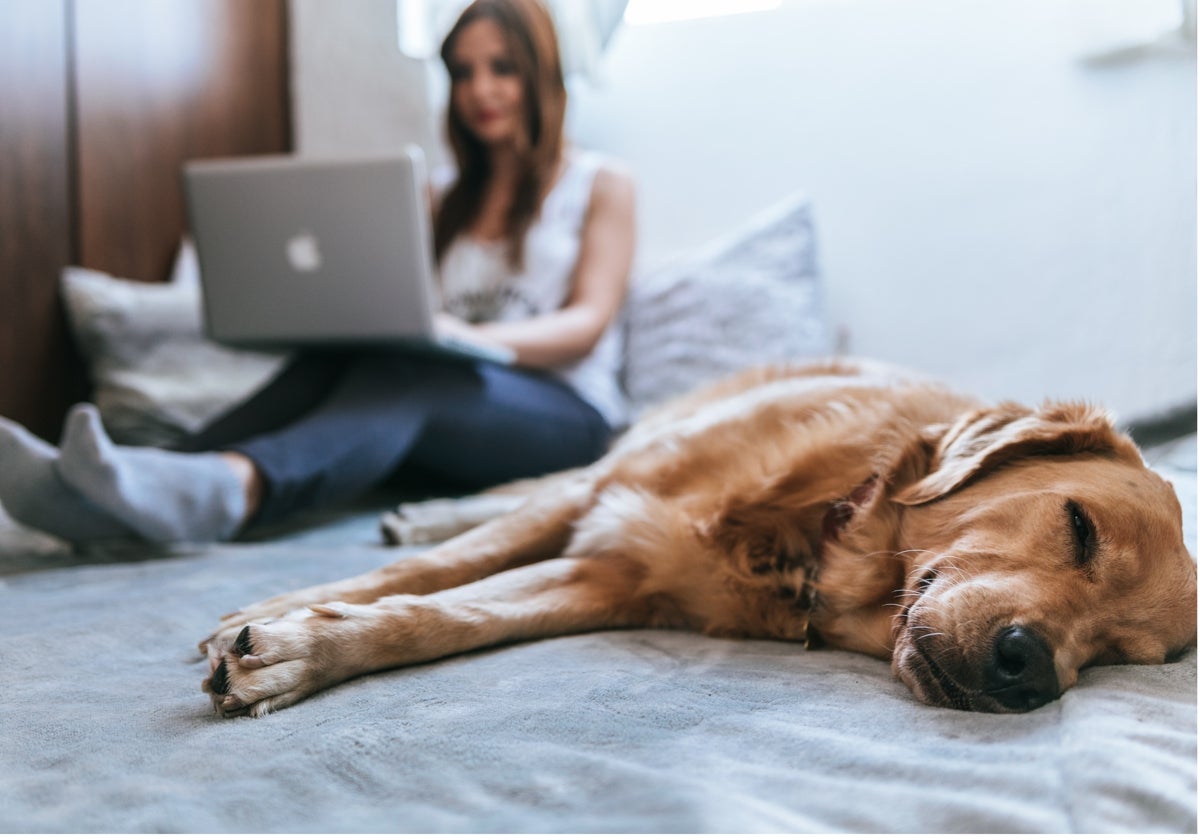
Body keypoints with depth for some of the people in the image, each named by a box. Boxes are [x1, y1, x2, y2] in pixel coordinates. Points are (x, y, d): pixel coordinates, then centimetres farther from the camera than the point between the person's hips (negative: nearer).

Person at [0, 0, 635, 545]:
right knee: (332, 361, -28)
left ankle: (227, 488, -65)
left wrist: (474, 337, -23)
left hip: (561, 415, -4)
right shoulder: (445, 199, 25)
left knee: (402, 372, -36)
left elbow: (589, 322, -3)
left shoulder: (601, 185, 12)